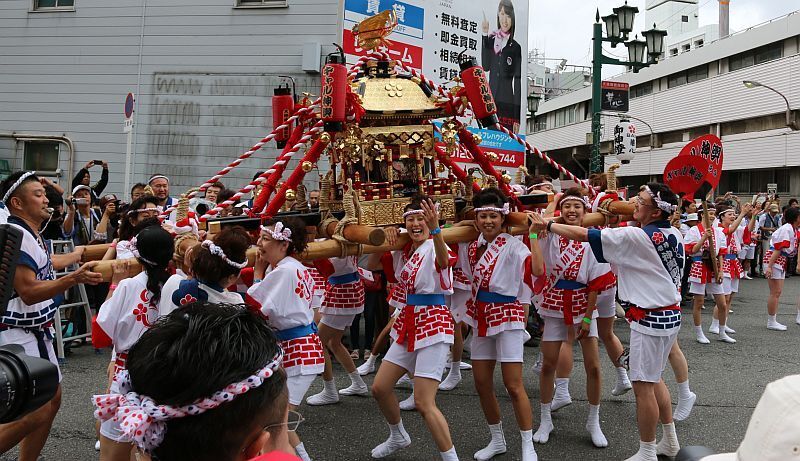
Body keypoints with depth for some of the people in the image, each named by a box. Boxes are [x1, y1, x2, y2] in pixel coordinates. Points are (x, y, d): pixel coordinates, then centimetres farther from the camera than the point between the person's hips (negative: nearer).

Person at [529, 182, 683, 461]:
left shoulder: (636, 237, -20)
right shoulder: (673, 235, 4)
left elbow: (584, 234, -20)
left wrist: (547, 225, -9)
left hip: (650, 318, -9)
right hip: (669, 313, 9)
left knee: (643, 385, 1)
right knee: (653, 379, 22)